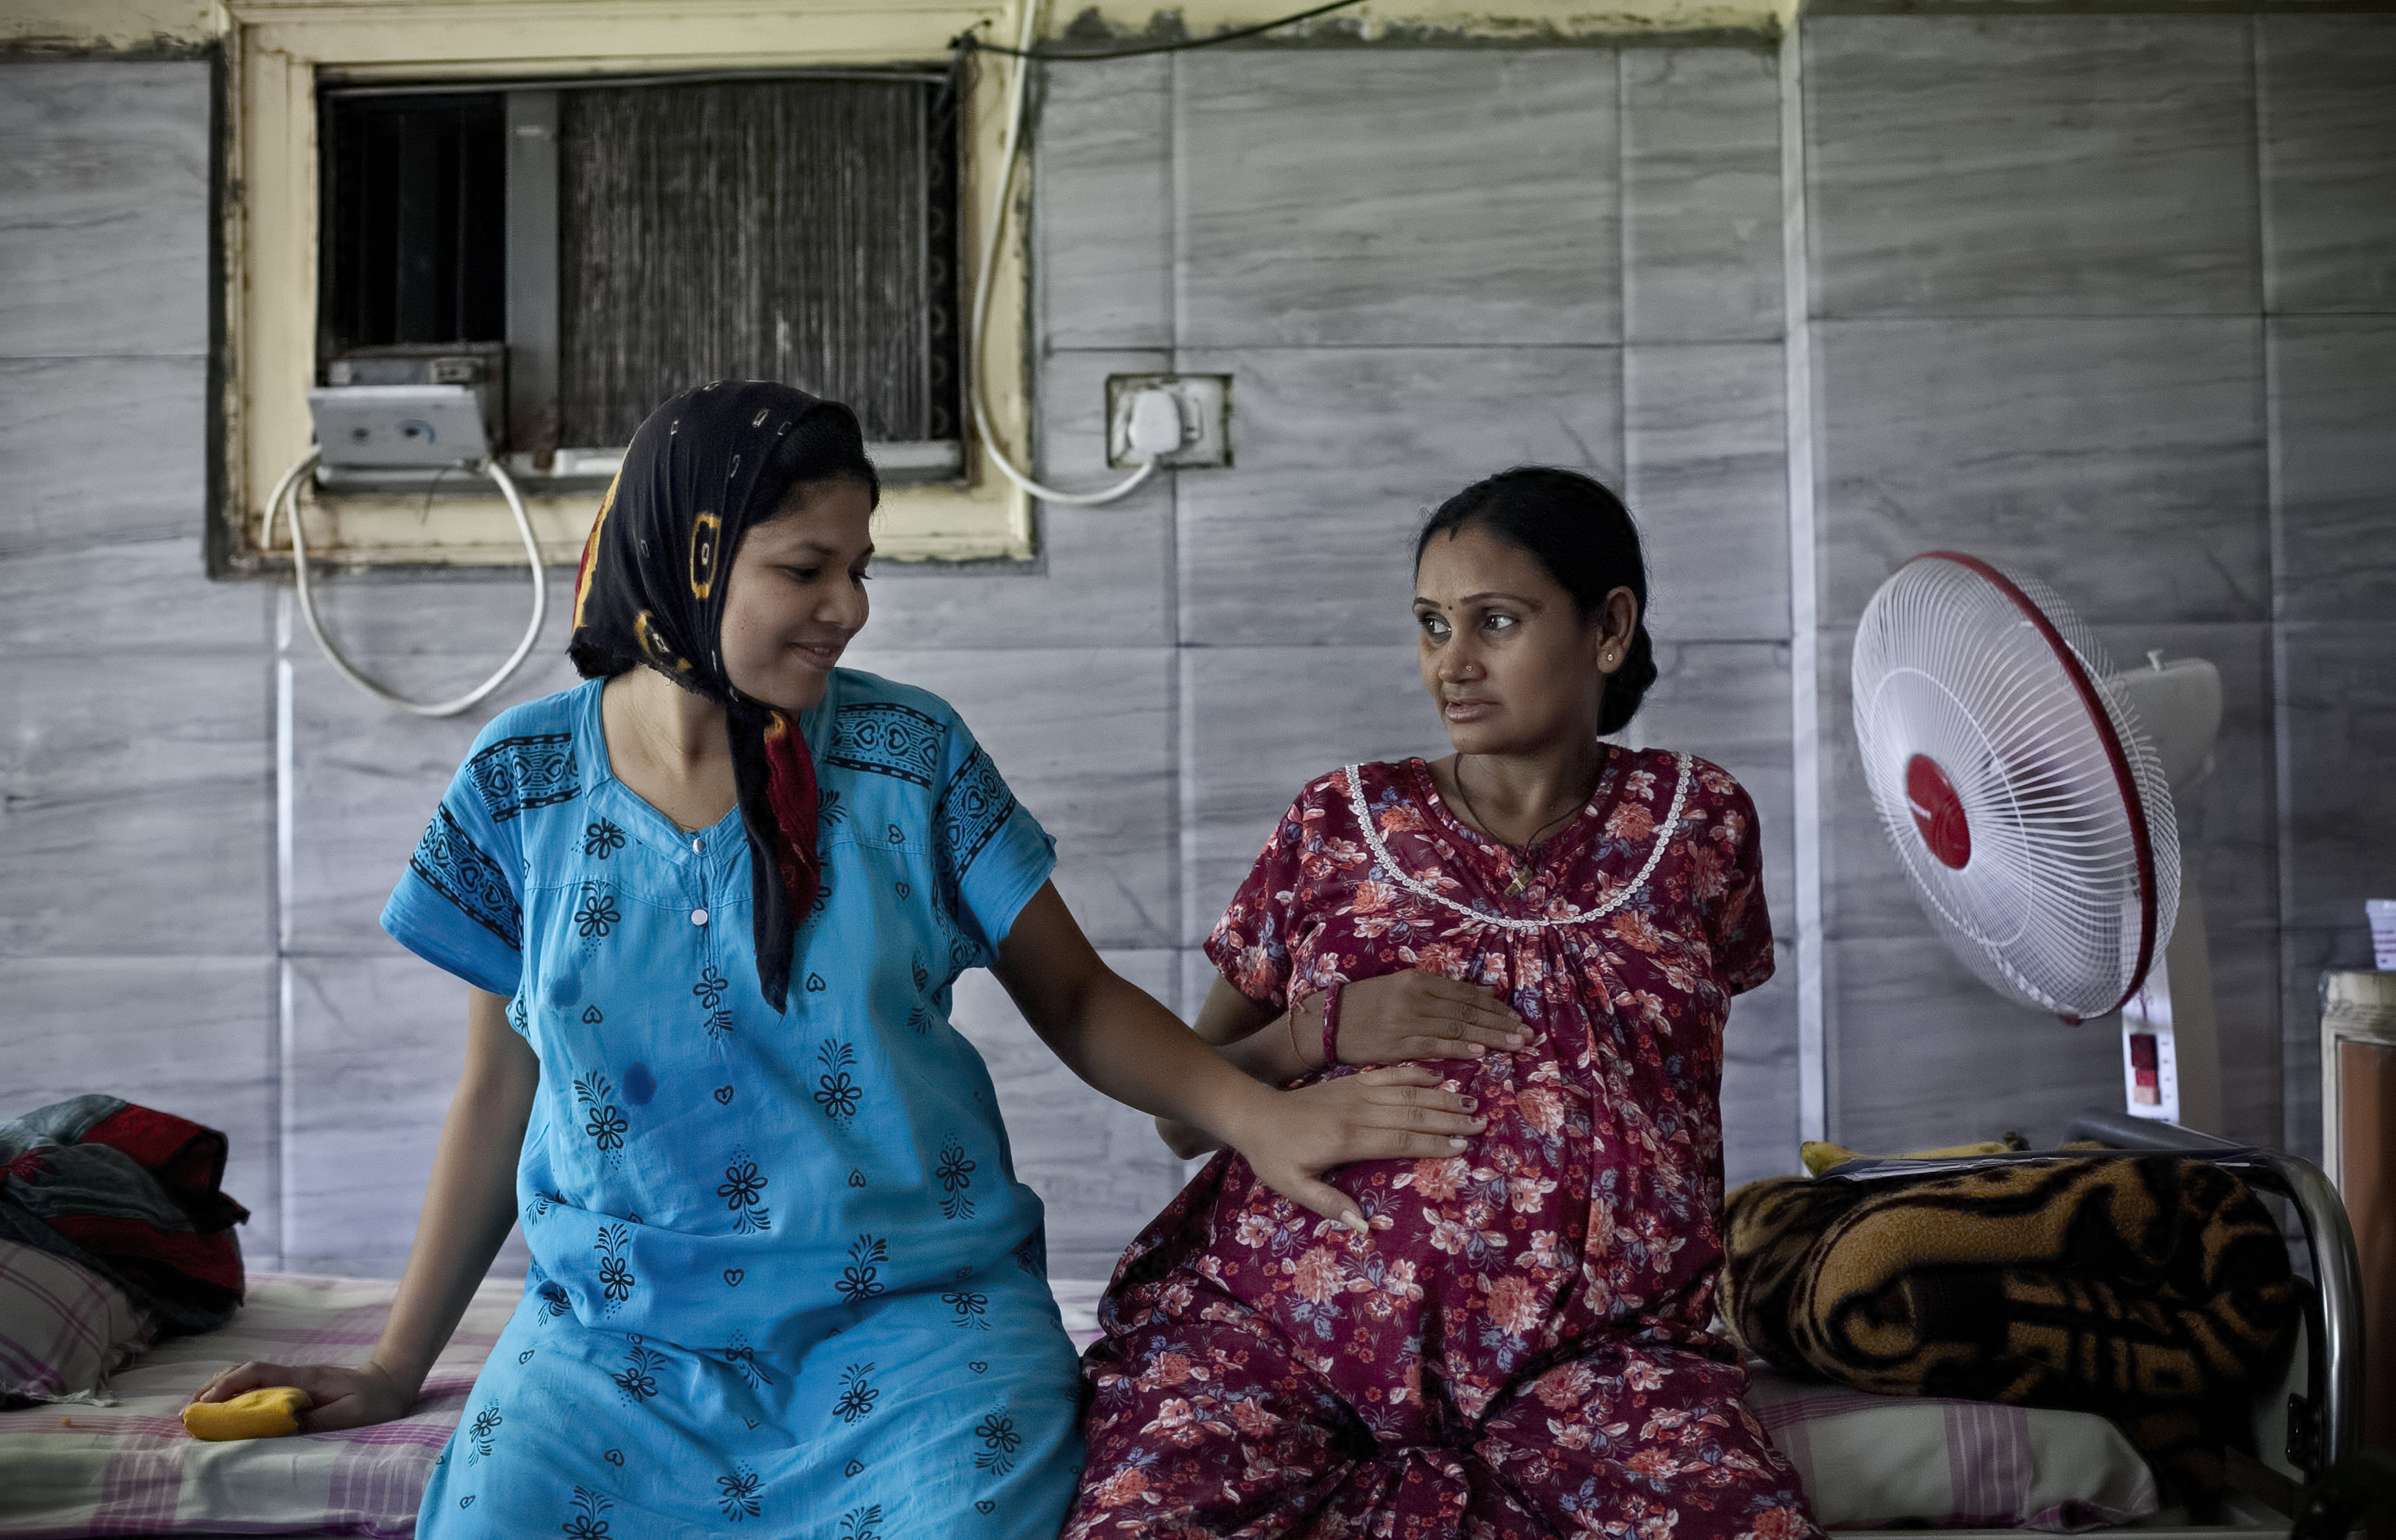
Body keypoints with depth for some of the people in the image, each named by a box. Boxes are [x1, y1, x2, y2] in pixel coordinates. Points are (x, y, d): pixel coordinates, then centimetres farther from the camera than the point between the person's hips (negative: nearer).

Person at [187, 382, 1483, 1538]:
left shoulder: (910, 756, -2)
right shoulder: (524, 781, 1)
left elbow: (1073, 998, 3)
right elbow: (501, 1089, 10)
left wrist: (1257, 1115, -14)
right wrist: (395, 1370, 13)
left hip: (915, 1313, -1)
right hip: (620, 1334, 1)